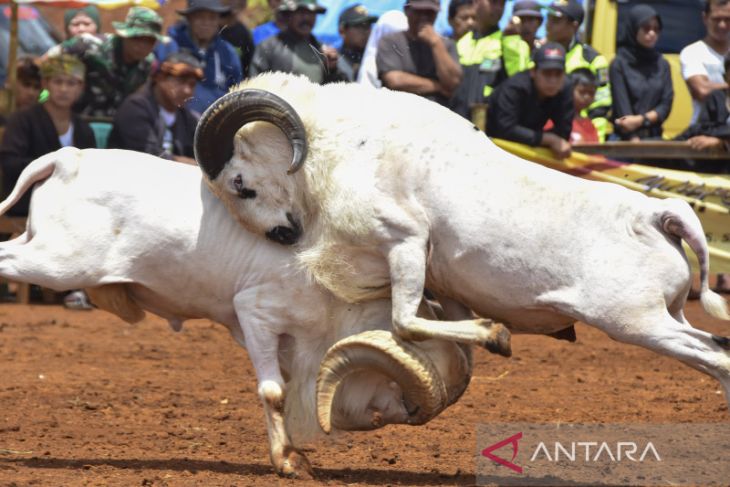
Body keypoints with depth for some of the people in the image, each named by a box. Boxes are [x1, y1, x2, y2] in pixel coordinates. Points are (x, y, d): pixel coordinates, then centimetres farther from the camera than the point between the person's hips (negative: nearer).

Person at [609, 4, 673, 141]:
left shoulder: (662, 64, 10)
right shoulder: (619, 64, -2)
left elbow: (666, 105, 5)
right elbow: (622, 108, -10)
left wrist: (641, 120, -13)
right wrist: (635, 141, -21)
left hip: (655, 137, 4)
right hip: (626, 139, -4)